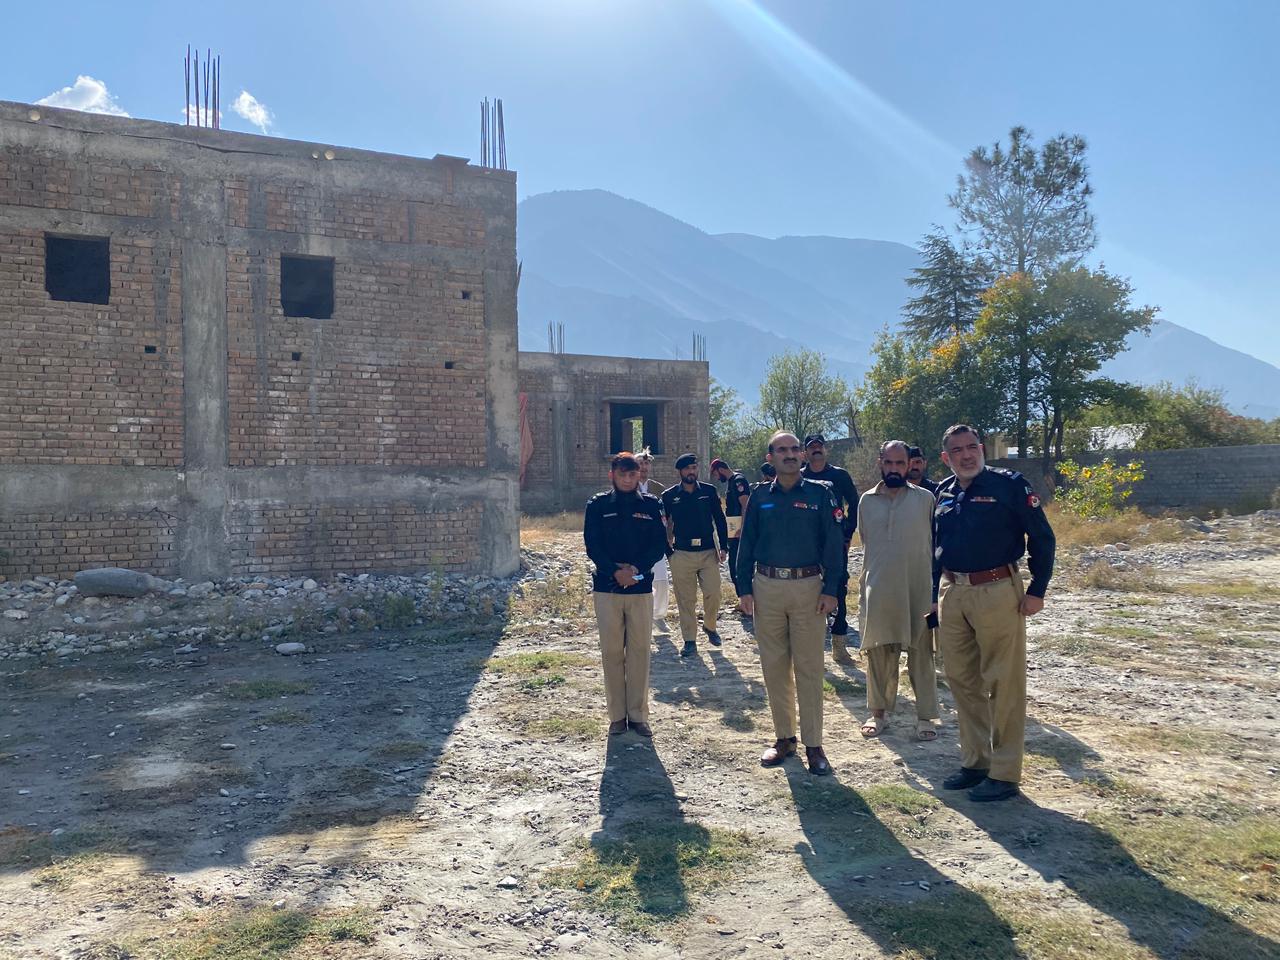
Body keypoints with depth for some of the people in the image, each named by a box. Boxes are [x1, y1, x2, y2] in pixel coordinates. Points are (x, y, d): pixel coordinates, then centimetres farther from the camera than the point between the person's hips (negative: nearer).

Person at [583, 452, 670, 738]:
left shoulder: (651, 505, 6)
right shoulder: (597, 505, 4)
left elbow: (660, 545, 0)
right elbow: (592, 545, -3)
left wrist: (636, 568, -14)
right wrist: (615, 571, -16)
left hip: (641, 587, 1)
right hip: (606, 587, 0)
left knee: (640, 650, 3)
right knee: (611, 652, 4)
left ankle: (638, 714, 13)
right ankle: (617, 715, 13)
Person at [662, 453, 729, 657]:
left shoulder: (709, 491, 4)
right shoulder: (669, 496, 2)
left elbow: (720, 519, 7)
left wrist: (723, 547, 0)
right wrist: (667, 550, 3)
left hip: (709, 552, 1)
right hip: (682, 554, 0)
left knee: (713, 594, -3)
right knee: (686, 600, 3)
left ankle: (709, 626, 25)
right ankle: (690, 641, 13)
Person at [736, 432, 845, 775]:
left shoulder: (820, 494, 1)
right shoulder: (759, 498, 8)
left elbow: (834, 544, -1)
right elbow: (747, 545, 9)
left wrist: (831, 589, -7)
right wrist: (744, 588, 2)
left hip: (808, 587, -2)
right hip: (767, 586, 3)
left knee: (808, 668, 1)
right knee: (773, 666, 8)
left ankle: (813, 744, 9)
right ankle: (784, 737, 20)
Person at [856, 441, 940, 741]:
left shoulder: (925, 499, 1)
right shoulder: (867, 501, 7)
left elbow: (937, 544, 4)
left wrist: (936, 586, 0)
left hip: (918, 589, -2)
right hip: (877, 589, 2)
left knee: (921, 652, 3)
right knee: (878, 652, 8)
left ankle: (926, 716, 14)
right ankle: (879, 712, 22)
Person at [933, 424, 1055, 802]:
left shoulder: (1010, 485, -6)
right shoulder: (943, 493, 11)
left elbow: (1042, 537, -5)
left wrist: (1037, 590, -9)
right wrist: (935, 593, 15)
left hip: (997, 592, -6)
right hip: (953, 594, 6)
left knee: (1003, 685, 0)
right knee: (961, 681, 12)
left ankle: (1004, 773, 9)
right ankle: (974, 762, 25)